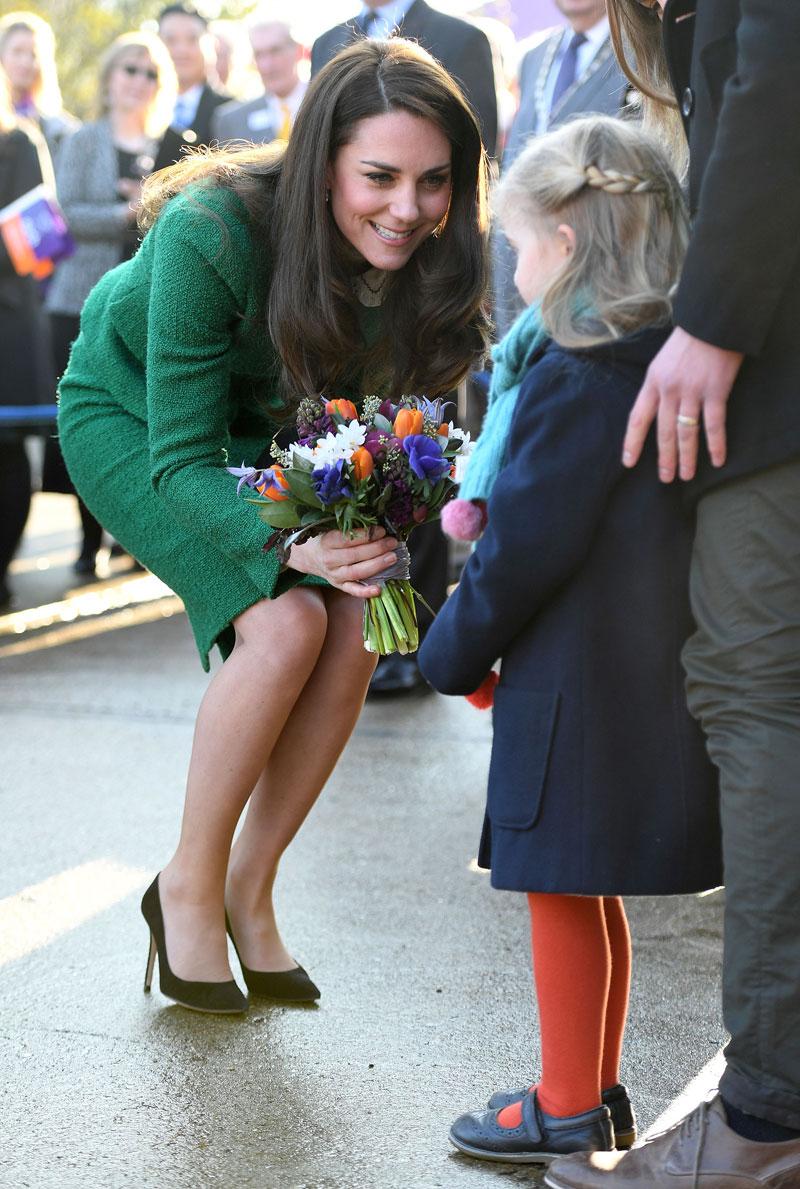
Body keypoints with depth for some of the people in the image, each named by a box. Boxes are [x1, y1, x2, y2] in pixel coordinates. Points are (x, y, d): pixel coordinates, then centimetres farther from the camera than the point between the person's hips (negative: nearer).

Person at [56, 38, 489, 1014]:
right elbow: (181, 456, -32)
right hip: (129, 413, -5)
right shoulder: (211, 235, -37)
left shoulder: (422, 258, -23)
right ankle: (188, 884, -5)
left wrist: (380, 528, -30)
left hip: (260, 427, 5)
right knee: (286, 623, -24)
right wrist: (290, 542, -49)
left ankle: (248, 889, 2)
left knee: (352, 634, -16)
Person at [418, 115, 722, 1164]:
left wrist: (455, 653, -3)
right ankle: (597, 1090, 28)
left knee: (561, 885, 3)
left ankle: (570, 1105, 13)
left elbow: (526, 546, -17)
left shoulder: (575, 377, -18)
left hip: (580, 680, -9)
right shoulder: (676, 362, 8)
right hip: (660, 671, 9)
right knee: (590, 890, 18)